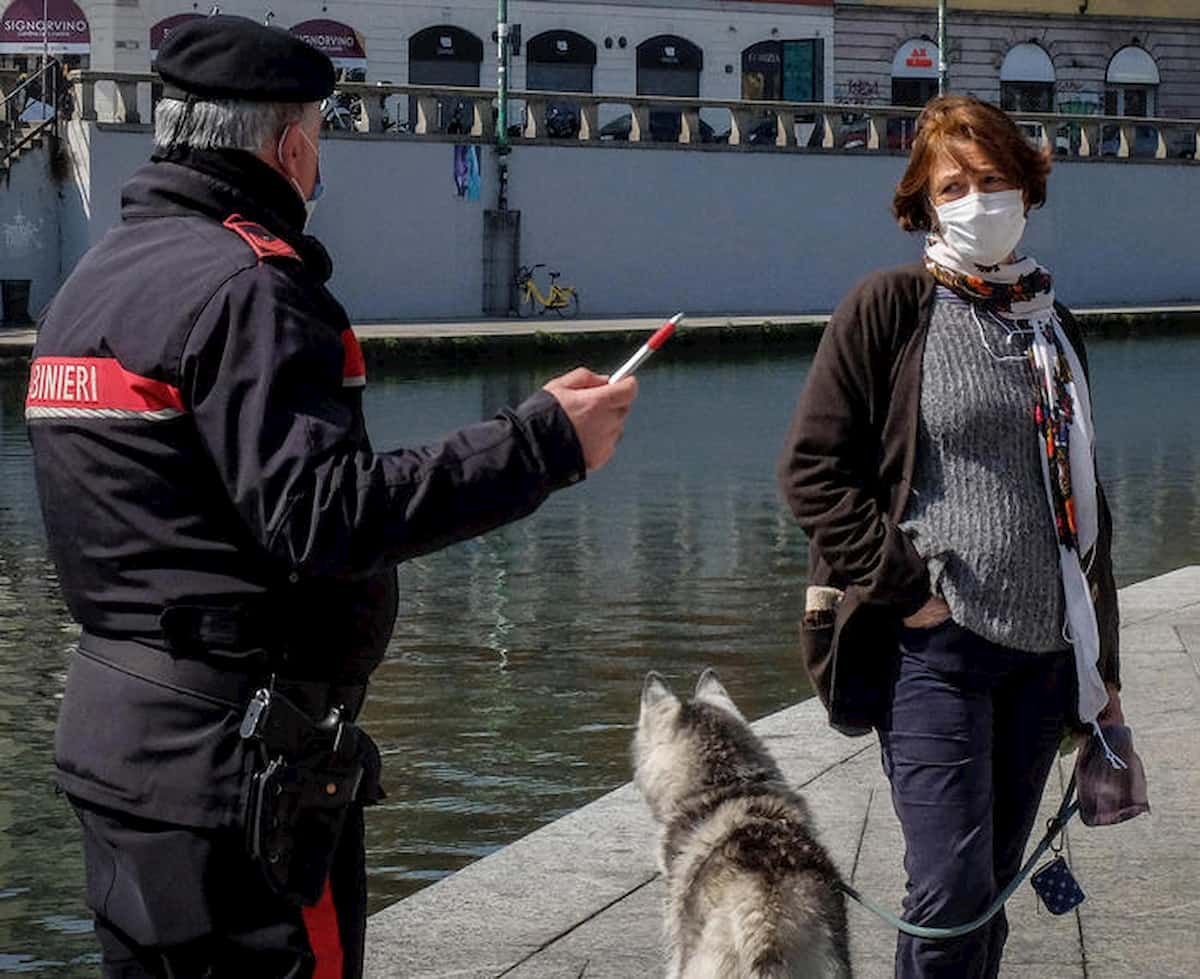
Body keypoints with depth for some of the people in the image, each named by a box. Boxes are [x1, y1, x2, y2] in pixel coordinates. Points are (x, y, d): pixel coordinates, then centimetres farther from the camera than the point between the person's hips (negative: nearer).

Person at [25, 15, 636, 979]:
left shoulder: (95, 279, 15)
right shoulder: (242, 284, -15)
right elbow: (325, 516, -24)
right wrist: (542, 441, -22)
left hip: (112, 733, 10)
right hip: (233, 751, -10)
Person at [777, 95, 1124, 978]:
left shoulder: (1053, 326, 13)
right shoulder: (889, 308, -2)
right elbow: (812, 469, -6)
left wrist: (1104, 669, 17)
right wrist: (903, 586, -13)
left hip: (1044, 649, 5)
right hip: (936, 643, -5)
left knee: (991, 888, 10)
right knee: (953, 890, -12)